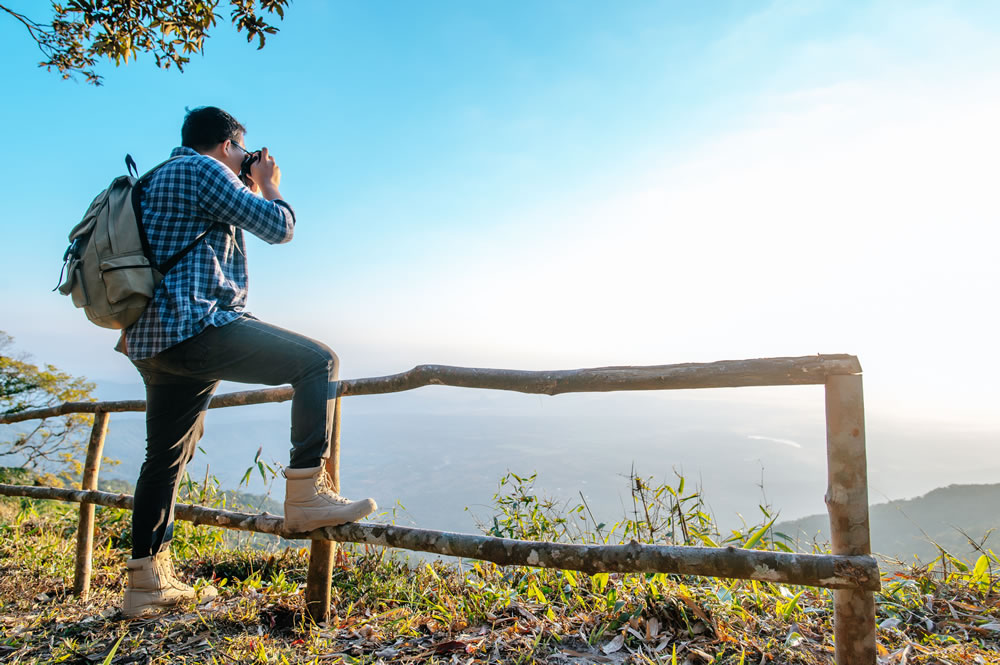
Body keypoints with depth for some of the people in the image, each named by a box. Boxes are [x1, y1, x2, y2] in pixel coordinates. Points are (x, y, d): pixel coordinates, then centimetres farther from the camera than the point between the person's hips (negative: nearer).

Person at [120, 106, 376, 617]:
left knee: (166, 458, 17)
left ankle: (146, 581, 27)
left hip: (152, 342, 11)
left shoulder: (156, 180, 27)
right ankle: (306, 493, -14)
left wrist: (247, 192, 31)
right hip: (196, 326, -10)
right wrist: (268, 187, 11)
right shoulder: (203, 169, -3)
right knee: (317, 362, -10)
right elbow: (278, 227, -8)